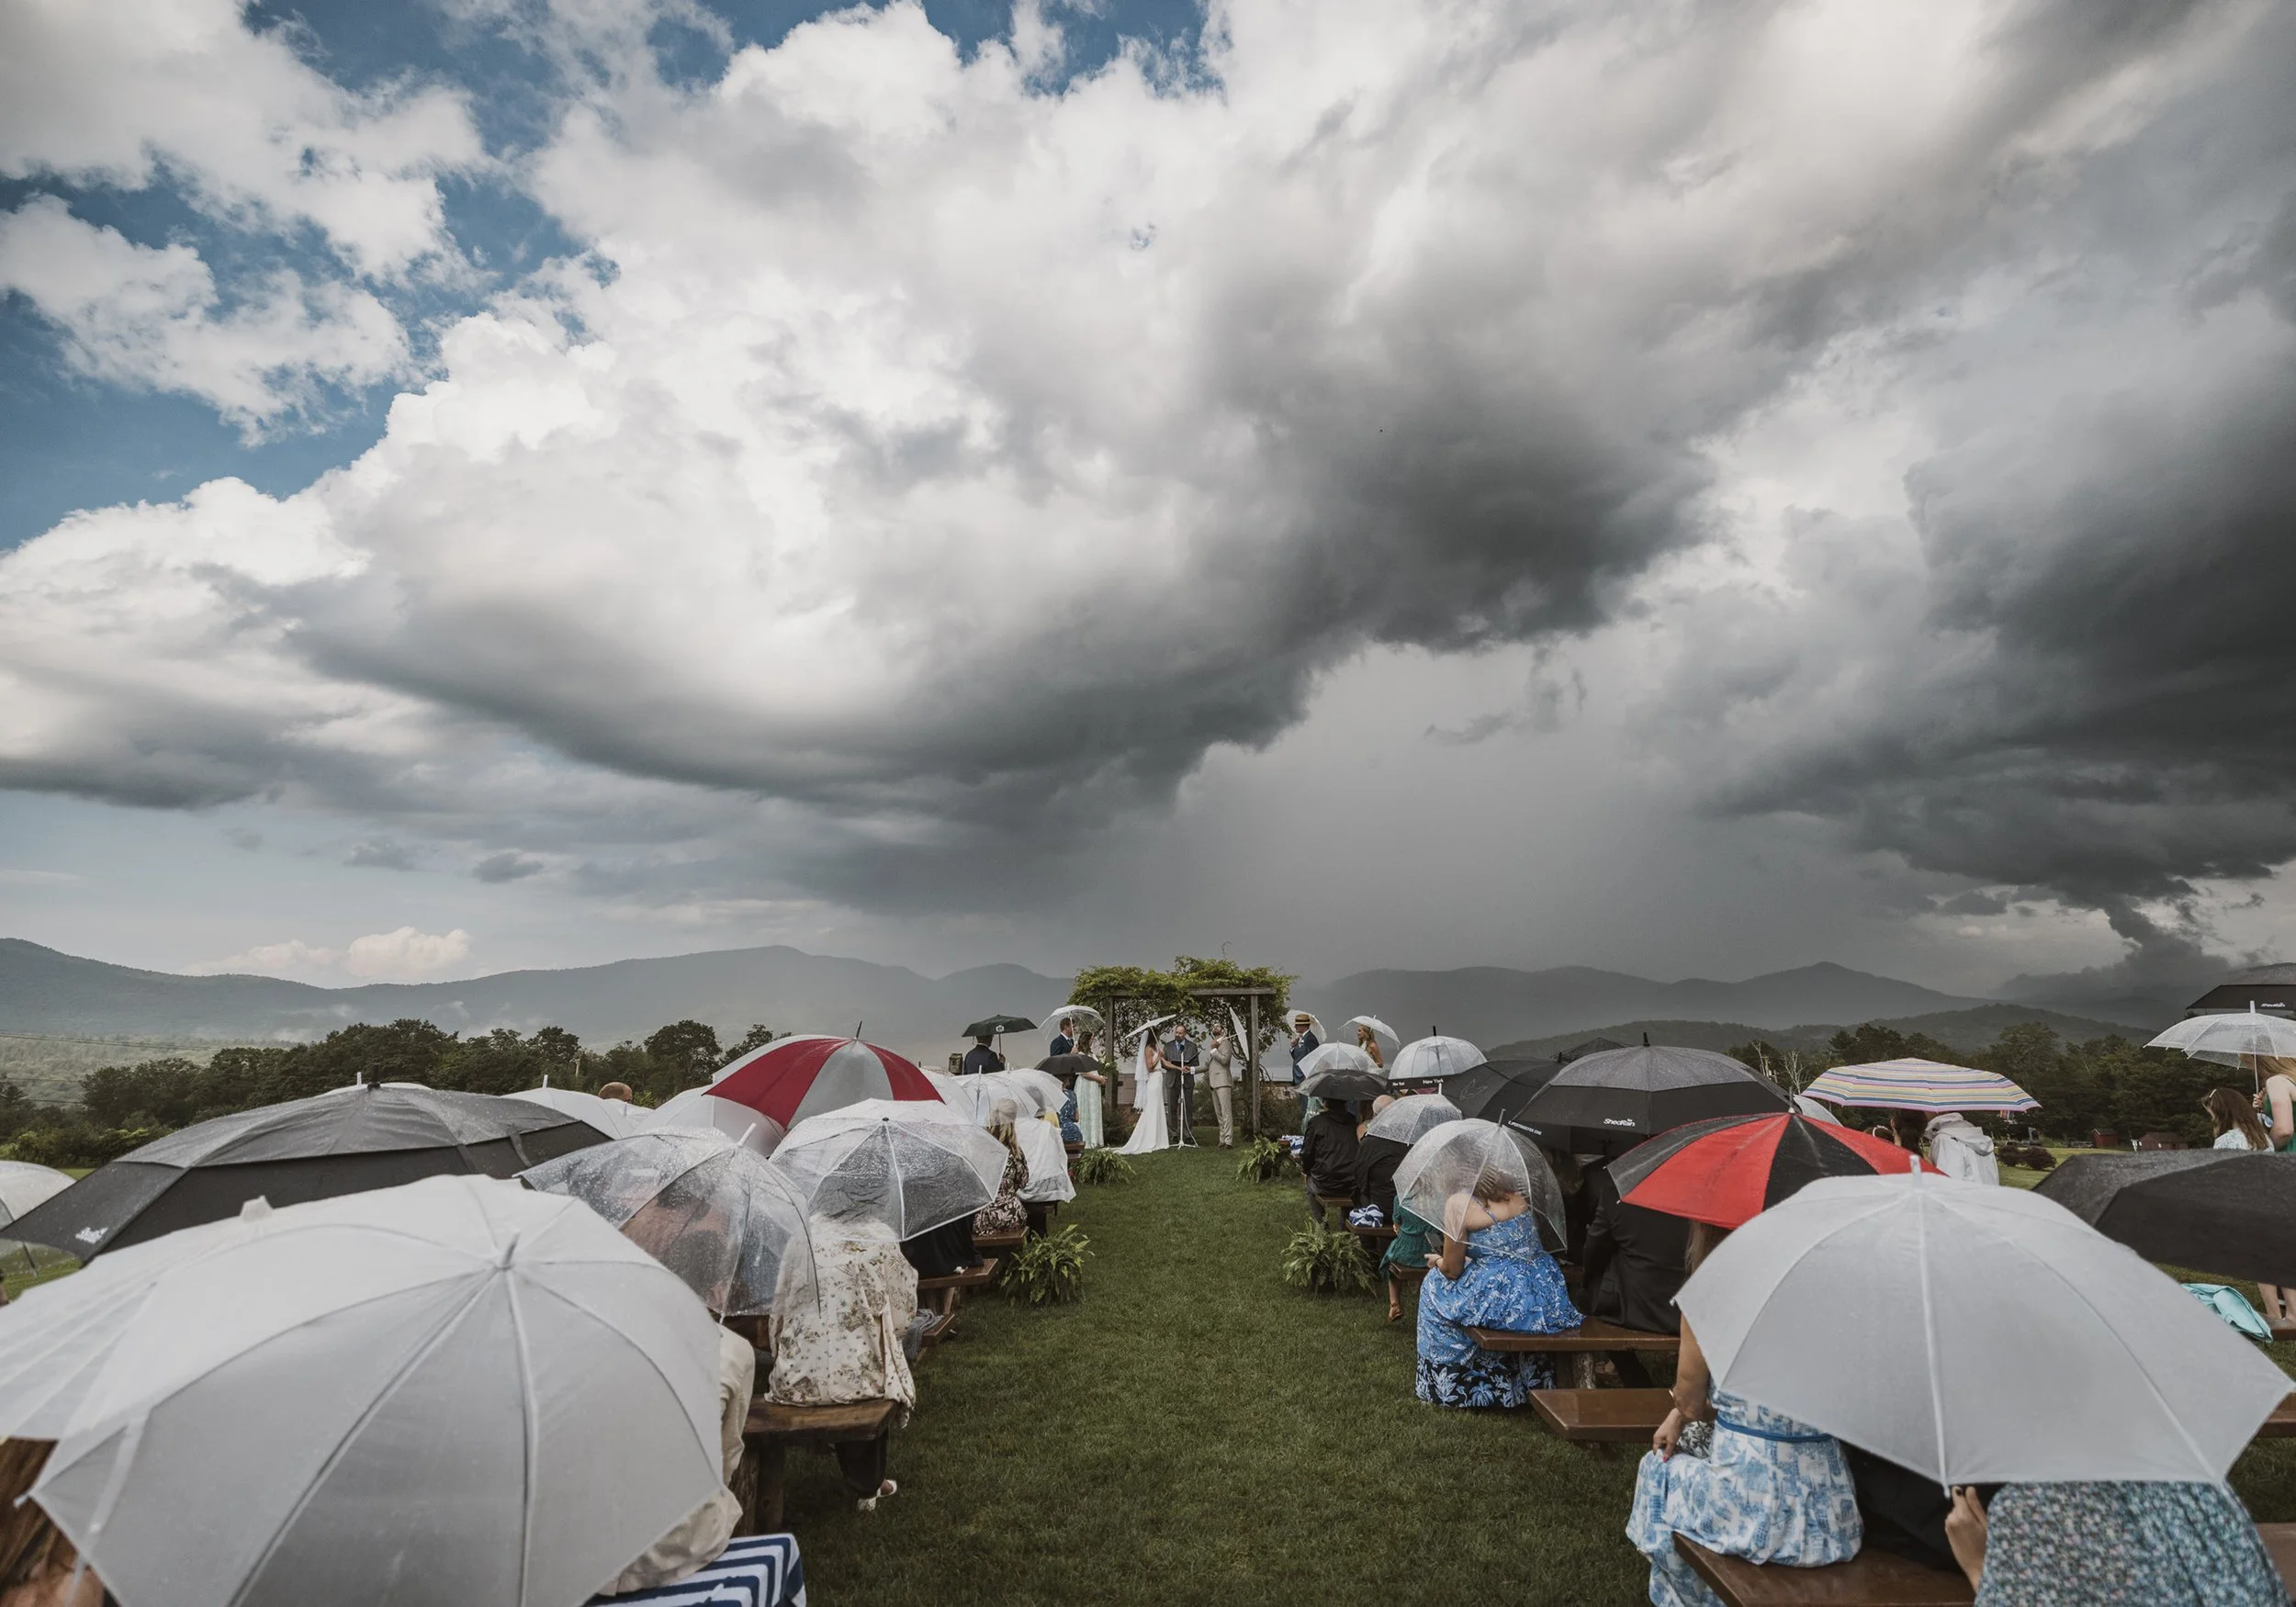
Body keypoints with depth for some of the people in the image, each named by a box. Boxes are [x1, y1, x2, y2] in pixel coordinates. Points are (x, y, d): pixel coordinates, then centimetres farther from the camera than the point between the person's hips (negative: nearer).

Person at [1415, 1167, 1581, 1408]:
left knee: (1436, 1284, 18)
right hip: (1546, 1291, 6)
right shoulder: (1515, 1194, 11)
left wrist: (1437, 1261, 19)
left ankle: (1442, 1380, 29)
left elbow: (1453, 1269, -4)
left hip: (1504, 1297, -6)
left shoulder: (1458, 1203, -8)